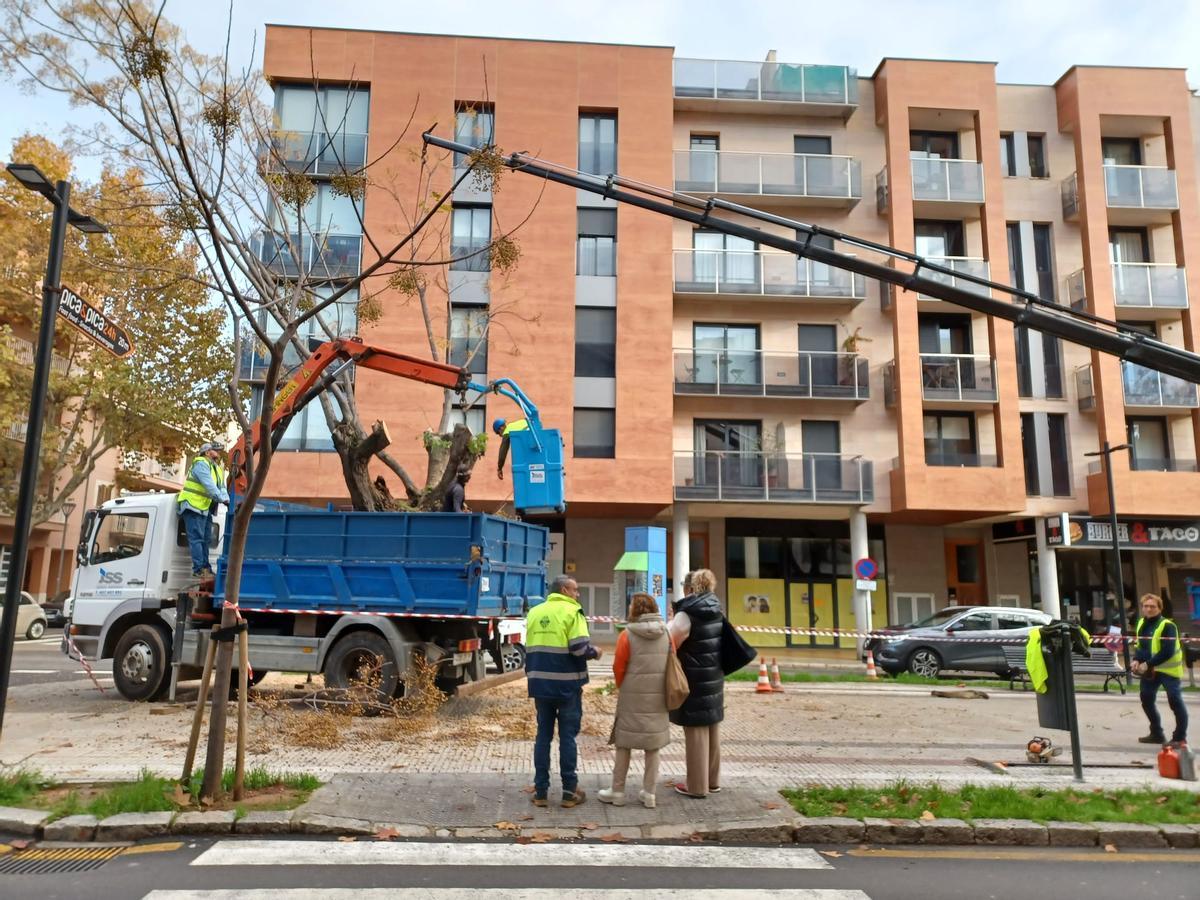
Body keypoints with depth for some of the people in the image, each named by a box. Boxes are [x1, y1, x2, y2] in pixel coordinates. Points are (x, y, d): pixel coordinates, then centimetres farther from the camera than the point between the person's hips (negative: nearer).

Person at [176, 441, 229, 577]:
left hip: (205, 508, 10)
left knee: (205, 538, 11)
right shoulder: (201, 464, -14)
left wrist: (226, 499, -9)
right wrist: (221, 499, -28)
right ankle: (199, 568, -12)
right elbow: (209, 485, -25)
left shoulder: (217, 467, 15)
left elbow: (221, 486, 8)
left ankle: (205, 567, 16)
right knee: (196, 538, -11)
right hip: (193, 505, -10)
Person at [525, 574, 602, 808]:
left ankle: (540, 791, 14)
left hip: (540, 683, 5)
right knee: (567, 736, 4)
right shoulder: (572, 612, -8)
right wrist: (595, 652, 2)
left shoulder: (534, 612, 11)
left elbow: (529, 648, 16)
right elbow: (580, 648, -17)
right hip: (566, 684, -5)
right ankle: (569, 792, 10)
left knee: (543, 735, 12)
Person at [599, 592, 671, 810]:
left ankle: (617, 791, 15)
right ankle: (649, 794, 14)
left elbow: (618, 668, -6)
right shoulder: (666, 634, 0)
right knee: (653, 746, 11)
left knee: (624, 744, 9)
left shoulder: (628, 635, -11)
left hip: (632, 697, -3)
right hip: (658, 698, 3)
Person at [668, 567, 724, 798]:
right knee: (712, 730, 17)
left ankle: (697, 785, 10)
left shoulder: (687, 614, -18)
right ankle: (713, 780, 29)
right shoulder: (716, 611, 5)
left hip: (695, 682, -8)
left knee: (696, 733, 2)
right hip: (714, 678, 8)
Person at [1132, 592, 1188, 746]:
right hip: (1149, 669, 8)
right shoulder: (1141, 624, 7)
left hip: (1168, 669, -8)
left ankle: (1180, 737, 7)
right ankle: (1156, 734, 27)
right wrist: (1137, 660, -4)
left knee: (1175, 702, -6)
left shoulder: (1167, 626, -17)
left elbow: (1167, 652, -23)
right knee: (1146, 700, 12)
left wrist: (1148, 664, -24)